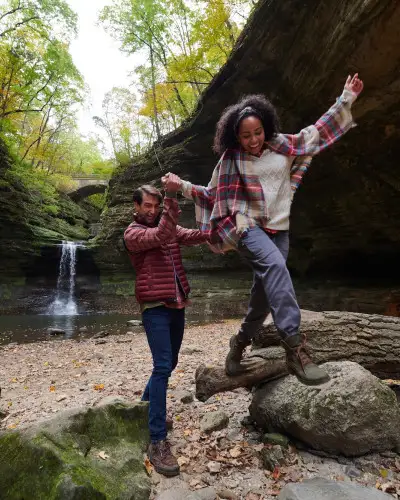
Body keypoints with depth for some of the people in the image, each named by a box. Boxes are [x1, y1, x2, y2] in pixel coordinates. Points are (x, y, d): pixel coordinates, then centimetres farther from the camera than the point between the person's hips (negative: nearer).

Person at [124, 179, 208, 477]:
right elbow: (161, 236, -24)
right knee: (162, 367, -12)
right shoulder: (133, 233, -5)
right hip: (155, 307, -7)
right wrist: (173, 196, -33)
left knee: (170, 363, 17)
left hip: (177, 304, 7)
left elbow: (192, 236, -5)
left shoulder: (169, 226, 14)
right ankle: (158, 442, -4)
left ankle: (147, 403, 40)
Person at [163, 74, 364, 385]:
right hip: (247, 226, -4)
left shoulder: (282, 146, 6)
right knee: (275, 265, -33)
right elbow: (213, 194, 8)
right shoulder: (231, 160, 0)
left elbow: (317, 133, 15)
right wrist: (184, 187, 0)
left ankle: (240, 342, 25)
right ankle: (295, 347, -34)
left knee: (265, 291, 2)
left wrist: (346, 99, 15)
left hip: (279, 229, 4)